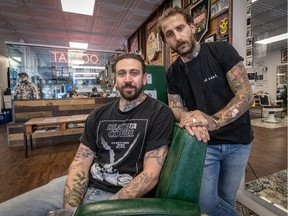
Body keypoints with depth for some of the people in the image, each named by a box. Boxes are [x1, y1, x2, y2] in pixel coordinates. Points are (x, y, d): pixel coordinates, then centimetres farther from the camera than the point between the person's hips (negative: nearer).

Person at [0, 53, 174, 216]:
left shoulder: (159, 113, -10)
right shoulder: (99, 114, 6)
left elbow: (150, 175, -15)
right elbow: (81, 162, 3)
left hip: (121, 196, -4)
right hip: (83, 186, 5)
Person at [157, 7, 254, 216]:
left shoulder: (222, 50, -11)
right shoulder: (172, 72, -1)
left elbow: (246, 94, -17)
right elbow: (175, 108, -3)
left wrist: (214, 121, -34)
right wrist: (188, 119, -27)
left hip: (238, 141, -1)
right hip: (204, 142, 2)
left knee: (227, 198, 16)